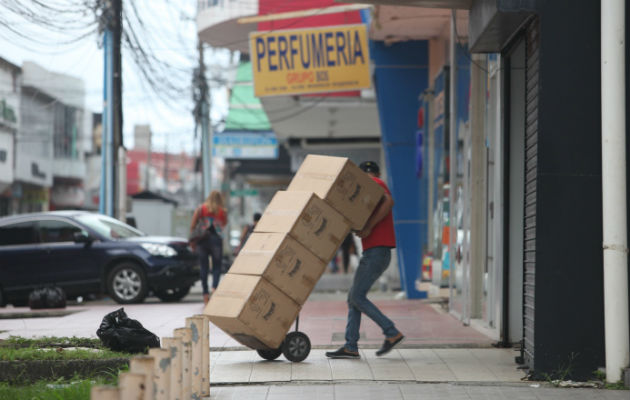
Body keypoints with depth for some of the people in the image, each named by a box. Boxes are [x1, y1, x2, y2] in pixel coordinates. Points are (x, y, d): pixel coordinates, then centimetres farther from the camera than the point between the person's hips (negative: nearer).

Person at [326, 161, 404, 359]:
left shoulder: (374, 183, -2)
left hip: (377, 251, -10)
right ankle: (350, 347, 5)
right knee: (353, 297, 7)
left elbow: (389, 202, -21)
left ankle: (391, 333, -9)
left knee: (357, 297, -11)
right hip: (373, 252, 10)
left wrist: (368, 228, -21)